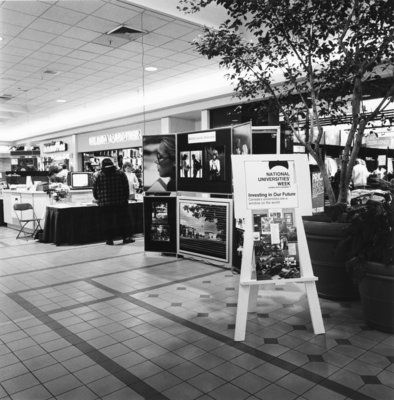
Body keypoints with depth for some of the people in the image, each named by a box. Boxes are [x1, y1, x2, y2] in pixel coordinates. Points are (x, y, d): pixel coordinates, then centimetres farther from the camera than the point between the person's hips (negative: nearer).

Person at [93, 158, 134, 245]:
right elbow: (126, 188, 3)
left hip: (105, 204, 0)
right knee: (123, 220, 9)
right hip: (120, 202, 1)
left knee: (107, 222, 7)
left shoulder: (99, 175, 1)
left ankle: (109, 239, 8)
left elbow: (95, 190, 5)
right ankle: (127, 237, 9)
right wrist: (126, 199, 12)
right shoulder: (120, 173, 3)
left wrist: (98, 199, 22)